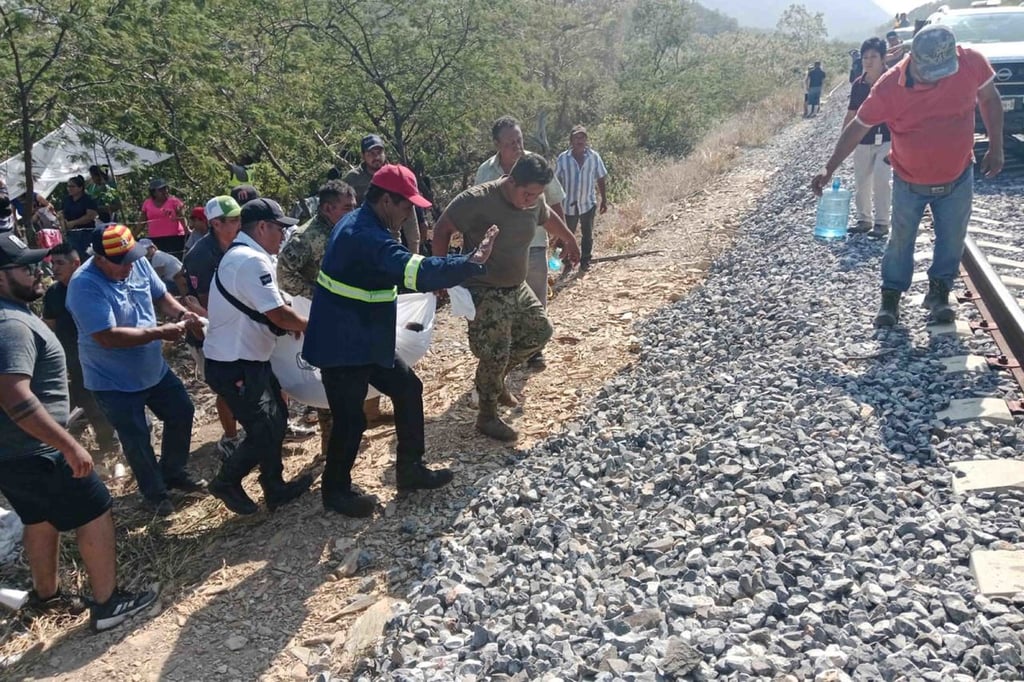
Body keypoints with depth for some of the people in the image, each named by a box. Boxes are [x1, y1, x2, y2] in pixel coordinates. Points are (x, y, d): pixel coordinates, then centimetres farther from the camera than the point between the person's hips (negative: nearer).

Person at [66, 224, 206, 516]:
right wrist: (161, 333, -33)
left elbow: (160, 295, 6)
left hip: (155, 369, 7)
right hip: (114, 382, -7)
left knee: (182, 413, 19)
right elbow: (108, 337, -34)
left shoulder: (138, 262, -9)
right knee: (137, 441, 8)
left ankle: (173, 473, 41)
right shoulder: (84, 285, -30)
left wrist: (182, 313, -14)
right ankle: (155, 493, 31)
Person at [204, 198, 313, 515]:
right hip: (234, 366, -11)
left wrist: (293, 323, 4)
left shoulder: (240, 254, 12)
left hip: (244, 358, 11)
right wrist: (307, 325, -5)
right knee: (264, 431, -1)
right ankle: (226, 482, 19)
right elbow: (278, 314, -23)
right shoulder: (252, 260, -23)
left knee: (275, 420, 16)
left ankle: (275, 489, 27)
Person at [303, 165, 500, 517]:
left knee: (408, 388, 14)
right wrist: (470, 263, -36)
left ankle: (410, 469, 26)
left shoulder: (360, 225, 8)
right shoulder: (367, 236, -26)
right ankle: (336, 491, 24)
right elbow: (419, 273, -38)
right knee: (351, 419, 2)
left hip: (366, 340, 11)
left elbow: (404, 270, 17)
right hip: (342, 346, -11)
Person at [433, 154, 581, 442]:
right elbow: (442, 229, -16)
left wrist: (569, 240, 35)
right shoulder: (477, 200, -25)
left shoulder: (534, 200, -4)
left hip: (517, 288, 8)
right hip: (484, 292, -8)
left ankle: (496, 379, 32)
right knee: (495, 354, -9)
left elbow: (548, 218, 19)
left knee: (540, 331, 15)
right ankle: (487, 417, 12)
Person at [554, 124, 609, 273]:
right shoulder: (563, 158, -9)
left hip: (588, 203, 1)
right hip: (569, 204, -1)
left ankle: (585, 261, 29)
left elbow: (600, 179, 3)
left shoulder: (594, 157, -7)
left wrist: (604, 200, 5)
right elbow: (556, 181, -1)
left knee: (588, 234, 12)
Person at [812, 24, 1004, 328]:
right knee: (901, 241, 12)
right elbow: (857, 128, -13)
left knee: (952, 241, 13)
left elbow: (989, 100, 0)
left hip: (958, 179, 2)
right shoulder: (889, 88, -24)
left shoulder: (972, 63, -19)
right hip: (909, 183, -2)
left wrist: (996, 148, 2)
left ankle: (939, 292, 32)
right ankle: (891, 297, 29)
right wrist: (829, 168, -14)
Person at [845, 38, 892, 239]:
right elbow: (851, 114, 11)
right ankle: (864, 219, 22)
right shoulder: (858, 85, 4)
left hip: (885, 140, -5)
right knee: (861, 182, 9)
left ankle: (881, 222, -5)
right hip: (862, 140, 5)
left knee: (881, 179, -14)